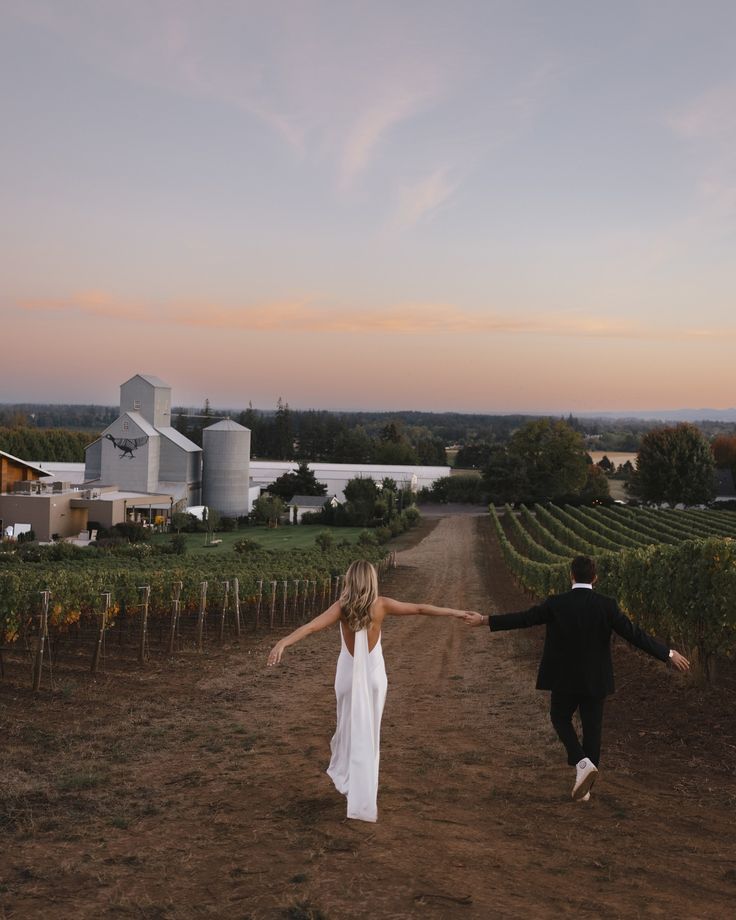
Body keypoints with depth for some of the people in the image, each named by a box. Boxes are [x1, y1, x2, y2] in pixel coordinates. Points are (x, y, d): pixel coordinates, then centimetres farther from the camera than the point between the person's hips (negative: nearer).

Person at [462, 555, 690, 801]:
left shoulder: (556, 604, -11)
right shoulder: (606, 605, -10)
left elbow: (523, 619, -5)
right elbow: (634, 634, -10)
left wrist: (484, 621, 6)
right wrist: (668, 654, -1)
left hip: (564, 679, -1)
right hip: (595, 679, 1)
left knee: (560, 717, 19)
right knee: (592, 728, 11)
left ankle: (582, 763, -3)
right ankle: (584, 787, 15)